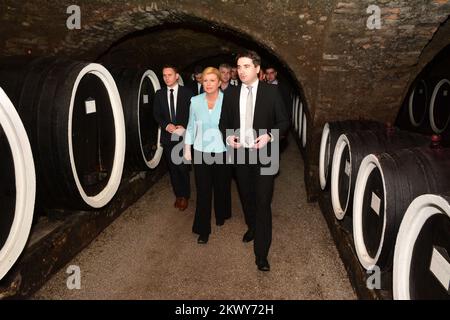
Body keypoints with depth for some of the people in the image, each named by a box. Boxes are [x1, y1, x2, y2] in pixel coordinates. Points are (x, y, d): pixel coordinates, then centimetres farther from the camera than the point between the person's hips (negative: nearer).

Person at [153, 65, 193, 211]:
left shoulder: (187, 92, -1)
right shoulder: (159, 94, 8)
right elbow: (156, 114, 8)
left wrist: (184, 127, -13)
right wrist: (166, 125, -9)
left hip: (183, 136, -3)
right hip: (167, 136, 3)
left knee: (183, 167, -3)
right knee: (172, 168, 9)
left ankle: (185, 196, 14)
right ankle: (178, 194, 23)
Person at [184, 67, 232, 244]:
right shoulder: (195, 101, -2)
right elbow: (191, 126, 5)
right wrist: (187, 148, 5)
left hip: (222, 151, -1)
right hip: (201, 152, 1)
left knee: (222, 186, 17)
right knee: (203, 191, 3)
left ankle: (221, 215, 44)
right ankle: (203, 229, 16)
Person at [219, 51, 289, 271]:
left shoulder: (271, 92, -4)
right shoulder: (230, 95, 4)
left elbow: (284, 122, -1)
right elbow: (224, 122, 13)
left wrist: (269, 136, -19)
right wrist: (228, 137, -8)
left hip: (264, 154, -3)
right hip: (240, 153, 4)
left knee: (263, 202, -5)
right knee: (246, 197, 19)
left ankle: (261, 254, 4)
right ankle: (252, 227, 47)